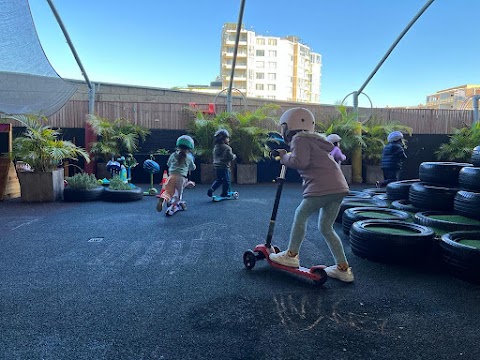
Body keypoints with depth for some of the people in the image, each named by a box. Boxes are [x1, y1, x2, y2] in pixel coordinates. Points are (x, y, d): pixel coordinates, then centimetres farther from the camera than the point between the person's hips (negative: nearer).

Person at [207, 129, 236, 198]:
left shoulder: (215, 147, 8)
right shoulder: (227, 148, -14)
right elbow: (231, 158, -14)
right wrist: (234, 156, 5)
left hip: (216, 166, 7)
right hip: (224, 167, -7)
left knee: (218, 180, 18)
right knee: (226, 181, 7)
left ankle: (211, 190, 4)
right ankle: (225, 194, 13)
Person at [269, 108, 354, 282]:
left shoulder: (299, 139, -1)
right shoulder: (313, 139, 27)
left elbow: (300, 162, -17)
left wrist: (284, 157, 1)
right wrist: (286, 156, 18)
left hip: (322, 187, -9)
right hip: (339, 187, 9)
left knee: (301, 215, 8)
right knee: (326, 227, 14)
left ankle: (291, 255, 16)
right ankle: (343, 268, 15)